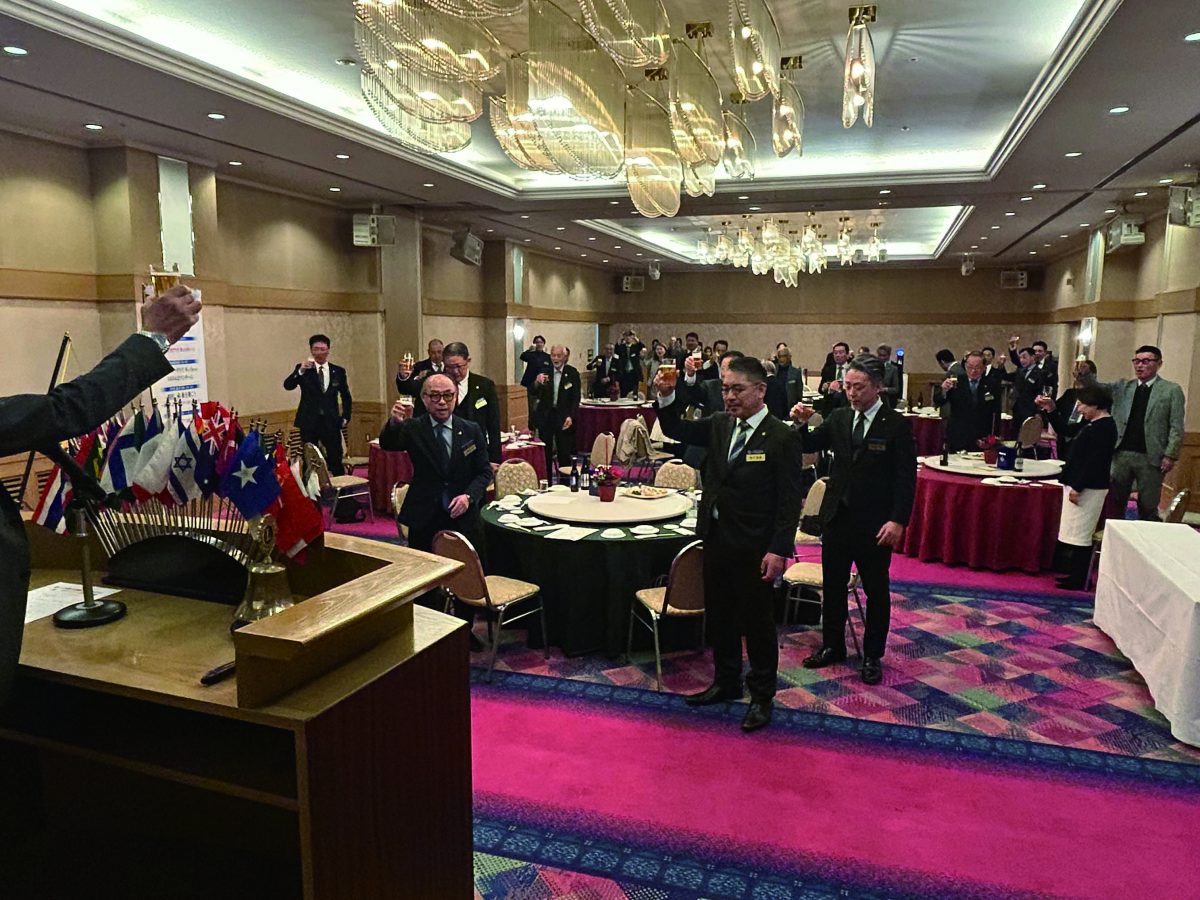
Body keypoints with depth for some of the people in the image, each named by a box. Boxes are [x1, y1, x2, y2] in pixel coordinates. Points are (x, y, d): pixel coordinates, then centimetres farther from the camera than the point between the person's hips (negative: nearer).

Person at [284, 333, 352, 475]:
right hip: (309, 422, -1)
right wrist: (301, 371, -27)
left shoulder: (338, 371, 7)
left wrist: (345, 417, 9)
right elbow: (287, 385, -13)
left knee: (336, 461, 3)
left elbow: (346, 396, 17)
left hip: (331, 422, 1)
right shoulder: (302, 368, 2)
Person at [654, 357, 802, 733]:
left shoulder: (782, 437, -13)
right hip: (716, 539, 6)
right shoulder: (719, 424, 5)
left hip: (755, 549, -6)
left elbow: (789, 502, -14)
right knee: (719, 616, 18)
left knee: (757, 622, 8)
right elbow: (676, 430, 10)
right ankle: (726, 682, 37)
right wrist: (667, 397, -8)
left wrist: (778, 550, -18)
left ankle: (762, 696, 26)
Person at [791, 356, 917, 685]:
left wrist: (898, 520, -17)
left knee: (876, 591, 9)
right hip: (837, 517, 4)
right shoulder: (837, 418, 4)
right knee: (832, 586, 15)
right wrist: (801, 423, -14)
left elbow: (906, 478, -10)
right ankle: (832, 646, 32)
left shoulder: (897, 425, -9)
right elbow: (809, 446, 6)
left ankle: (873, 656, 25)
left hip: (875, 523, -4)